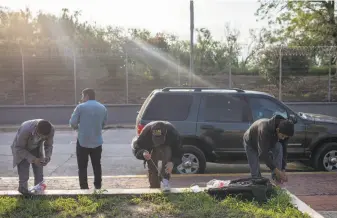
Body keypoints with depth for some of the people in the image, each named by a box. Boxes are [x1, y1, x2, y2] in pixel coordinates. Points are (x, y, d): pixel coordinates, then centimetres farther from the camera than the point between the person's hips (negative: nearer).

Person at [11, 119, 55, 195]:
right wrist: (33, 159, -38)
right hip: (22, 150, -3)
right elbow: (18, 148, -29)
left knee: (39, 175, 2)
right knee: (24, 175, -8)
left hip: (36, 149, 4)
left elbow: (49, 145, -10)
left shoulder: (51, 130, -29)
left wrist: (47, 157, -29)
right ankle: (23, 188, 15)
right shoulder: (25, 130, -42)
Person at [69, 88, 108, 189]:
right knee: (97, 166, 15)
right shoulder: (103, 108, 6)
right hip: (97, 142, 4)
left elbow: (72, 122, -7)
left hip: (83, 141, -4)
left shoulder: (80, 107, -8)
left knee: (82, 167, 6)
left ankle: (84, 188, 7)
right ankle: (98, 187, 19)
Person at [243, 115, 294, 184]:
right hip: (251, 144, -4)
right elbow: (263, 153, -43)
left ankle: (275, 176, -21)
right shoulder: (265, 129, -44)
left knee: (279, 147, -27)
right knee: (255, 173, -12)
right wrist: (276, 170, -43)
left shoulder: (284, 132, -26)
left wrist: (283, 170, -23)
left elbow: (284, 150, -15)